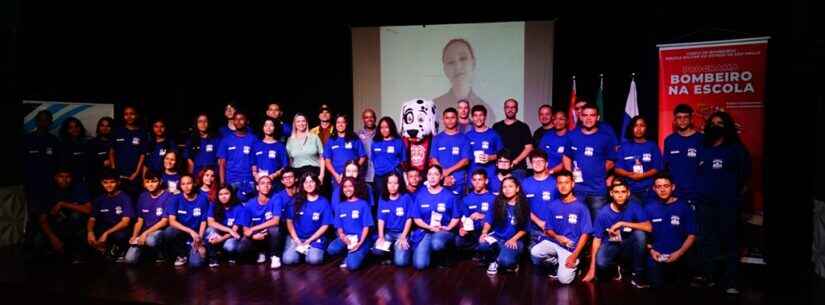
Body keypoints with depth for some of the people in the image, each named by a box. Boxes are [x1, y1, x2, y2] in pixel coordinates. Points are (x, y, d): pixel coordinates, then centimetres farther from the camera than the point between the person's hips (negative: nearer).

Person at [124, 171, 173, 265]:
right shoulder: (143, 197, 8)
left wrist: (146, 233, -19)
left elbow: (164, 221, -13)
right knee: (130, 259, -16)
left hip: (160, 230, -5)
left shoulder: (168, 197, -10)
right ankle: (149, 252, 15)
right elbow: (140, 220, 10)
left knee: (150, 240, -40)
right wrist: (134, 236, -6)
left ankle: (161, 255, -6)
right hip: (144, 233, 5)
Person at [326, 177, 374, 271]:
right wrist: (342, 235, -15)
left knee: (352, 265, -27)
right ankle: (350, 254, 2)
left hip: (360, 238, -5)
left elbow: (366, 226, -5)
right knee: (331, 249, -25)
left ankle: (359, 253, 5)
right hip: (345, 238, 5)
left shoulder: (363, 204, -2)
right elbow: (339, 226, 8)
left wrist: (360, 242, -18)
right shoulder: (340, 206, 11)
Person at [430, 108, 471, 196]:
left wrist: (448, 171, -11)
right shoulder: (437, 138, 8)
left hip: (459, 182, -1)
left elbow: (466, 160, -2)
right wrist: (445, 176, -9)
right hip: (440, 180, 1)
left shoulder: (463, 138, 5)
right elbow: (433, 160, 3)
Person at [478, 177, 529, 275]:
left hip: (514, 240, -2)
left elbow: (524, 229, 1)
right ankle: (495, 260, 1)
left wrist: (513, 239, -16)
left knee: (505, 261, -34)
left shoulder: (523, 206, -1)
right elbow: (489, 220, -4)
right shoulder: (498, 202, 2)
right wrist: (484, 232, -23)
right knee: (483, 244, -33)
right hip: (497, 237, 2)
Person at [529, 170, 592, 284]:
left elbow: (585, 234, -6)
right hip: (553, 242, 3)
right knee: (535, 252, -29)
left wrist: (574, 256, -15)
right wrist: (557, 237, -14)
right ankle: (557, 263, 3)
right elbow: (548, 229, 10)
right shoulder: (553, 205, 5)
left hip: (571, 247, -3)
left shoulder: (581, 207, -4)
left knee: (564, 279, -23)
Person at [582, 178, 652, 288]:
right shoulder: (603, 213, -12)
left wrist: (622, 223, -30)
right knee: (601, 263, -34)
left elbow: (648, 227, -25)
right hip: (610, 246, -1)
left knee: (640, 233, -31)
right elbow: (597, 239, -9)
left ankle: (637, 274, -13)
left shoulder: (634, 206, -12)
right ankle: (617, 267, 7)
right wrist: (592, 269, -12)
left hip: (628, 247, 1)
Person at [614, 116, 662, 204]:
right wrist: (630, 174, -11)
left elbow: (657, 168, 4)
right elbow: (618, 169, 6)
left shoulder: (652, 146, 9)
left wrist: (643, 175, -12)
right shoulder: (624, 146, 9)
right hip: (629, 190, 0)